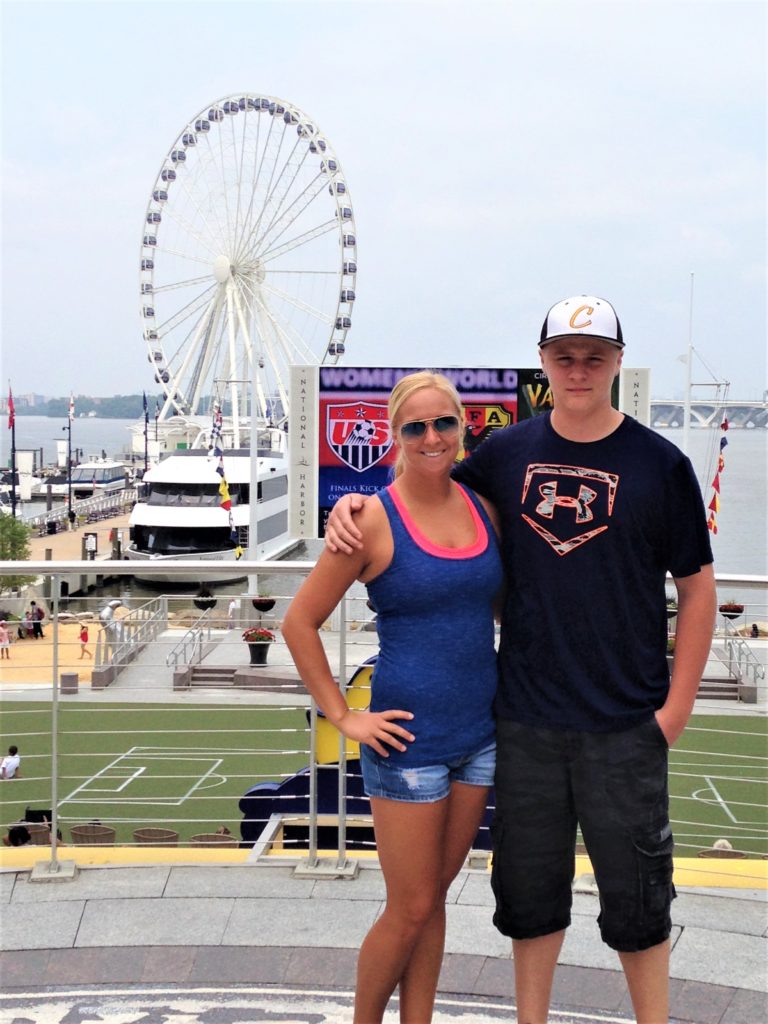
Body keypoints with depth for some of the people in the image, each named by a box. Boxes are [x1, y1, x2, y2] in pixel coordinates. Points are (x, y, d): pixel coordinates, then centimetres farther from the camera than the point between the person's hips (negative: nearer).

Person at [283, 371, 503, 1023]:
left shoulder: (483, 505, 3)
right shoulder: (376, 519, -12)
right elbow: (300, 623, -8)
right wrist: (344, 717, -8)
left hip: (480, 732, 5)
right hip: (410, 739, -5)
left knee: (435, 898, 15)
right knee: (411, 909, 3)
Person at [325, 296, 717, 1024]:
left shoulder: (659, 464, -4)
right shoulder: (506, 453, 4)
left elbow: (697, 586, 0)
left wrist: (677, 706, -4)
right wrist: (354, 504, -2)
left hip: (624, 725, -2)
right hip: (524, 720, 3)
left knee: (635, 892, 6)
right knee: (529, 886, 13)